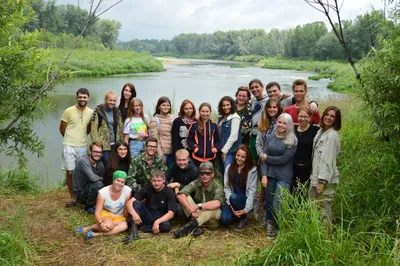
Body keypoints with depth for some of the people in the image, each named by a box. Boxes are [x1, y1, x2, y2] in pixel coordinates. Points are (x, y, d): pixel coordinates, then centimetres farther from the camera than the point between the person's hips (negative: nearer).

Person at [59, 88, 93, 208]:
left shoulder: (91, 113, 2)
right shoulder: (68, 111, -7)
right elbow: (62, 128, 2)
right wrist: (71, 139, 11)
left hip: (83, 147, 2)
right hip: (69, 147, -2)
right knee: (70, 172, -1)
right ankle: (72, 197, 12)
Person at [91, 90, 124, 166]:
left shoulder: (117, 112, 12)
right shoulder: (98, 111, -4)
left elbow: (120, 128, 14)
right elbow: (94, 129, -8)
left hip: (115, 145, 5)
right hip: (103, 145, -5)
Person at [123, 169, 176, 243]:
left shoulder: (169, 193, -11)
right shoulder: (147, 189, -5)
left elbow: (171, 213, -19)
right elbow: (130, 202, -14)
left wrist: (157, 222, -34)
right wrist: (133, 213, -34)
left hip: (161, 218, -2)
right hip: (147, 216, 2)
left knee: (166, 226, -36)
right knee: (136, 203, -23)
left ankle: (142, 227, -18)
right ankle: (133, 230, -32)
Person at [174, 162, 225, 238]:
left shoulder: (217, 187, -17)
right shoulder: (195, 184, -8)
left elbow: (217, 203, -38)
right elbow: (180, 195, -24)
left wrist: (197, 206, -40)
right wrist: (191, 209, -36)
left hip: (211, 220, -3)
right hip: (196, 215, 3)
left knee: (215, 208, -35)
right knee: (185, 197, -19)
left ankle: (192, 224, -32)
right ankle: (196, 227, -28)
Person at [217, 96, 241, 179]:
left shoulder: (235, 118, -8)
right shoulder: (221, 117, 13)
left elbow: (233, 136, -13)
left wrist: (225, 150, -11)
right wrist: (221, 150, 7)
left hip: (230, 151, -7)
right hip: (221, 150, 7)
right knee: (222, 174, 11)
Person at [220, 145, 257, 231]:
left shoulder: (252, 171, -5)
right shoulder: (229, 168, 2)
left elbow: (252, 191, -10)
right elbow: (226, 188, -4)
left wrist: (246, 209, -20)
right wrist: (231, 207, -15)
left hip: (245, 201, -2)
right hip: (231, 201, 2)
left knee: (234, 197, -35)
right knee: (224, 219, -25)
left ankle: (244, 219, -8)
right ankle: (237, 215, 11)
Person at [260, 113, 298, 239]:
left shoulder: (292, 141, -4)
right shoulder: (270, 137, 7)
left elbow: (284, 159, -13)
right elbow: (265, 157, 3)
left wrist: (267, 158, -4)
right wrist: (264, 175, -6)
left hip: (284, 177, -4)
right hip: (270, 174, 4)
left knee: (277, 205, -7)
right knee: (269, 202, 8)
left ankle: (279, 229, 12)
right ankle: (270, 224, 26)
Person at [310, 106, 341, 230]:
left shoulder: (332, 135, -11)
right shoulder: (320, 131, 14)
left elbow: (328, 160, -17)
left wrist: (322, 181, -19)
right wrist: (315, 178, 12)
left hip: (326, 180, -8)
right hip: (316, 178, 8)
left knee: (324, 209, -4)